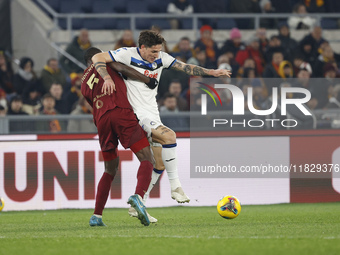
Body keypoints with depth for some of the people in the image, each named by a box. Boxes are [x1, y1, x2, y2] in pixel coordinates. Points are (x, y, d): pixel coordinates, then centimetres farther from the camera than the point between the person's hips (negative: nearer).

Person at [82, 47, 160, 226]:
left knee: (110, 171, 20)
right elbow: (123, 70, 2)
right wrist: (149, 80, 12)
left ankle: (96, 216, 14)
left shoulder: (83, 85, 31)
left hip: (101, 119, 5)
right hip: (121, 112, -5)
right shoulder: (103, 60, 18)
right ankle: (138, 196, -34)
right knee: (146, 159, -7)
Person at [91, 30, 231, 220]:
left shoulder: (161, 58, 6)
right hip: (137, 112, -8)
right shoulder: (128, 55, -9)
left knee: (159, 164, 5)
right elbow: (97, 58, -10)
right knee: (169, 135, -28)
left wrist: (211, 72, -7)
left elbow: (186, 68, 4)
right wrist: (107, 77, -25)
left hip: (153, 115, 8)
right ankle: (176, 187, -22)